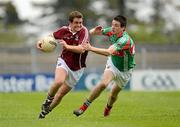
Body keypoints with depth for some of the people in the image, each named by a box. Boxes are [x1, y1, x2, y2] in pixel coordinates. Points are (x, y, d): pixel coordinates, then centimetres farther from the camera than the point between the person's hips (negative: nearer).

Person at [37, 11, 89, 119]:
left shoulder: (84, 31, -18)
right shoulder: (65, 30, -6)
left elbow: (82, 49, -30)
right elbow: (52, 36, 14)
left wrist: (67, 46, -36)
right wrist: (42, 41, -4)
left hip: (77, 68, -1)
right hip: (64, 61, 1)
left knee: (61, 94, 5)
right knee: (59, 81, -31)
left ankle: (45, 111, 26)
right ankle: (48, 99, -3)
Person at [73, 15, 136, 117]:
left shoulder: (125, 40, -38)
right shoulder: (111, 31, -17)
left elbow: (108, 52, -50)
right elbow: (92, 32, -6)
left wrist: (91, 48, -59)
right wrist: (95, 31, -31)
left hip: (125, 71, -3)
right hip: (113, 64, 3)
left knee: (114, 94, 13)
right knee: (103, 83, -23)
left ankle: (108, 108, 46)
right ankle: (84, 106, -16)